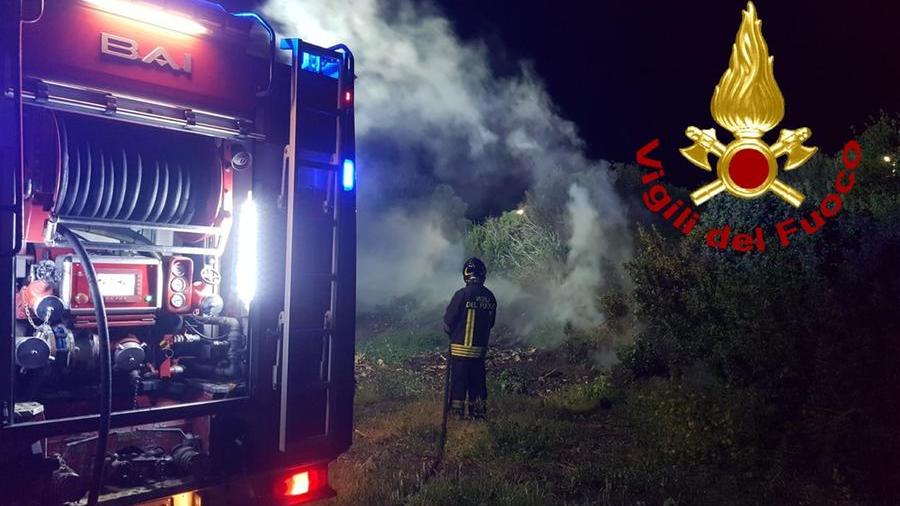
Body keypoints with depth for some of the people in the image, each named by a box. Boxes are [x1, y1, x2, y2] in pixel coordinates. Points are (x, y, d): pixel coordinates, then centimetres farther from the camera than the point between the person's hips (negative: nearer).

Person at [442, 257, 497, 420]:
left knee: (458, 381, 4)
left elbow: (448, 321, -10)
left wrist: (450, 332, 11)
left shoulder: (462, 294, -16)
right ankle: (478, 413, 21)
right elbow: (491, 323, 9)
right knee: (478, 381, 15)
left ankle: (457, 414, 9)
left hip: (460, 347, -5)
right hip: (480, 348, 5)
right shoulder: (490, 297, -1)